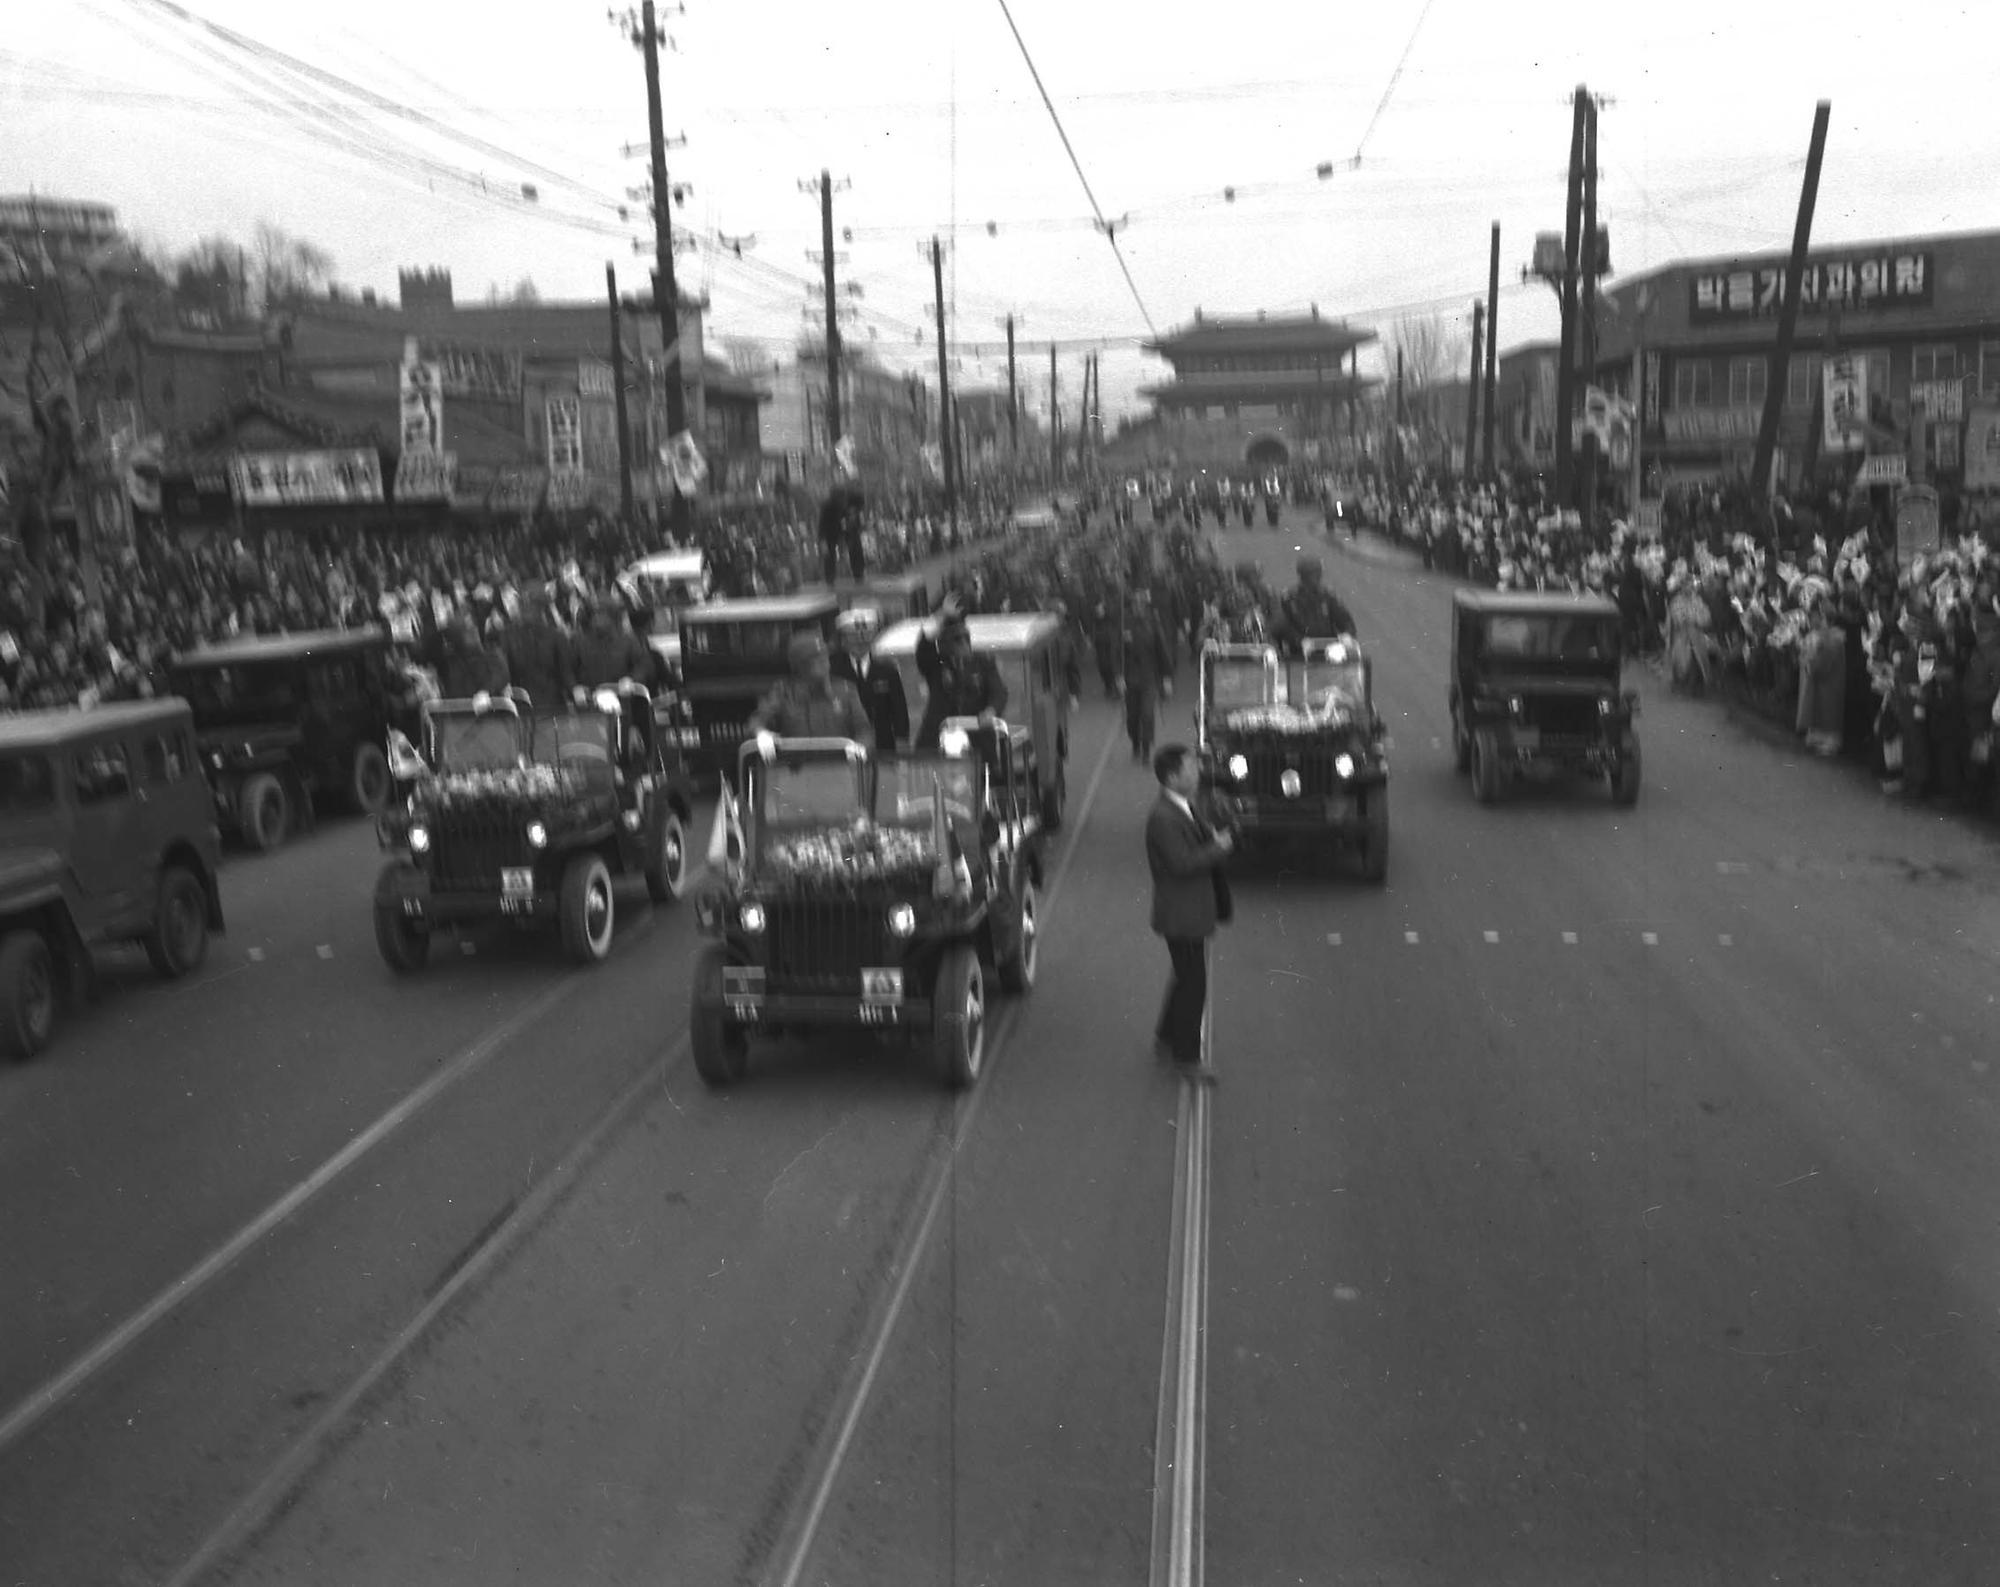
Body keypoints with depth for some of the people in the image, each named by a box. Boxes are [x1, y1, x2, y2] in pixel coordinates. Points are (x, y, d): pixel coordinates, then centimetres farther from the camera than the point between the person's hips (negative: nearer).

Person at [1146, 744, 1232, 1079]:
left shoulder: (1185, 808, 8)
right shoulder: (1163, 818, -23)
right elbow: (1182, 863, -28)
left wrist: (1216, 840, -2)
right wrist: (1219, 848, -18)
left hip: (1193, 912, 10)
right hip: (1181, 915, -10)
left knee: (1187, 979, 21)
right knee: (1193, 984, 0)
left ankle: (1165, 1040, 35)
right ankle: (1186, 1056, 12)